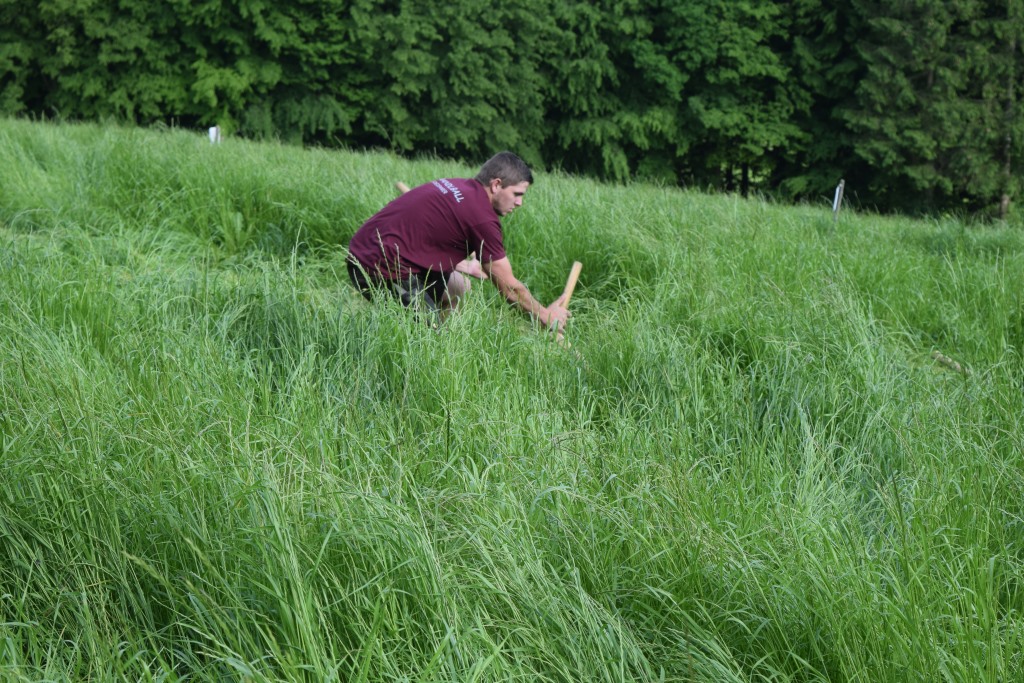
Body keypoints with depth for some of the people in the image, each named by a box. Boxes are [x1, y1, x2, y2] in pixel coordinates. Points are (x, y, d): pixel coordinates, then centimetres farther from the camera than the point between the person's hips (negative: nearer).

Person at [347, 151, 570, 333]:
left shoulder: (456, 185, 10)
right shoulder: (483, 218, -16)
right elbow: (509, 287, -8)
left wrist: (465, 266, 41)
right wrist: (545, 315, 6)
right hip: (381, 267, -10)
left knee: (458, 287, 19)